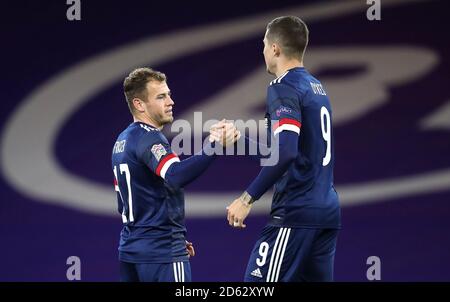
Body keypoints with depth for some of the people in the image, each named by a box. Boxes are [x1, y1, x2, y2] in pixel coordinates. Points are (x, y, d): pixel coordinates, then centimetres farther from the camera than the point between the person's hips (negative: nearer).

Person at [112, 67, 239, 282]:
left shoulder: (122, 142, 15)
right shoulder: (148, 138, -14)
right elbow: (176, 176, -34)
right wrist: (213, 146, -42)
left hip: (130, 249, 9)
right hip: (161, 254, -9)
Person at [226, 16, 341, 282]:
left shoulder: (284, 88, -10)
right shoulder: (317, 87, 17)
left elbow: (285, 152, -23)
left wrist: (247, 199, -20)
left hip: (296, 212, -9)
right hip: (328, 212, 9)